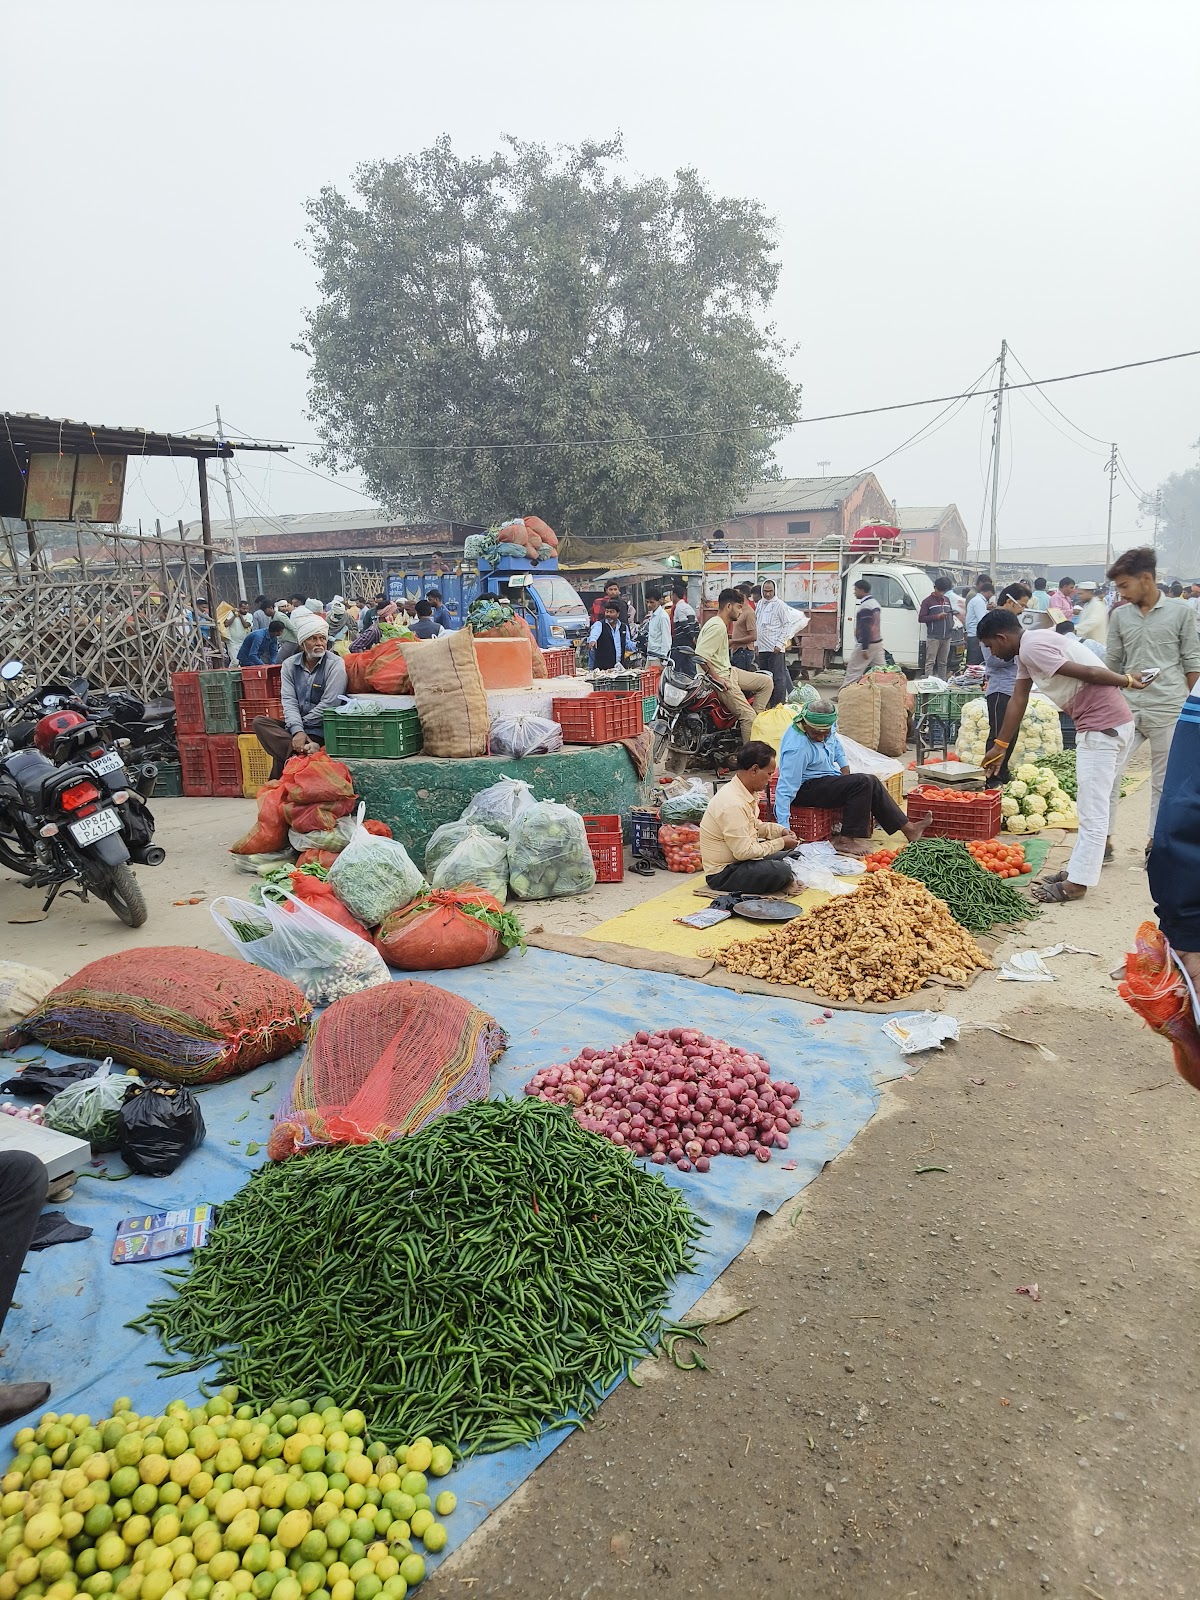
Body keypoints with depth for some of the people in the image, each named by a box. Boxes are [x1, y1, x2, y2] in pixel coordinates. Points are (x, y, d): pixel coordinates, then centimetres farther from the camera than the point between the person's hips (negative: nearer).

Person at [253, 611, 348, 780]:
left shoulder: (335, 664, -10)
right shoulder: (289, 665, 5)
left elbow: (328, 705, -15)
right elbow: (289, 701, -5)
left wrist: (302, 726, -9)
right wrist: (297, 730, -22)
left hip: (320, 729, -6)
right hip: (296, 724, 6)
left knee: (281, 749, -27)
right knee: (259, 722, -18)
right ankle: (308, 750, -32)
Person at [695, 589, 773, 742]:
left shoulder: (722, 625, 14)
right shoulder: (717, 626, -20)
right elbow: (700, 656, -28)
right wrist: (716, 678, -22)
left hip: (729, 671, 11)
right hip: (721, 677, -11)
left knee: (767, 682, 9)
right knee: (748, 717, -14)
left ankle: (757, 720, 6)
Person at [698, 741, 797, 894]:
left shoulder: (745, 793, 4)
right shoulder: (733, 804, -27)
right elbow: (744, 852, -26)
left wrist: (780, 830, 5)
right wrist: (781, 842, -15)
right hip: (723, 874, -10)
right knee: (781, 870, -27)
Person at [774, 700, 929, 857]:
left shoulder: (826, 726, -6)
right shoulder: (797, 748, -30)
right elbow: (786, 787, -32)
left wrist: (845, 768, 11)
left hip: (828, 777, 9)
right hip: (807, 789, -9)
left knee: (872, 783, 3)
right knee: (862, 783, -21)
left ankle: (908, 828, 13)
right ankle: (847, 839, -20)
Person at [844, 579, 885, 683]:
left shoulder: (865, 606, -16)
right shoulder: (874, 602, 16)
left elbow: (865, 629, -22)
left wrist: (864, 648, -24)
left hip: (867, 644, -10)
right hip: (877, 642, 10)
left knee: (853, 671, -2)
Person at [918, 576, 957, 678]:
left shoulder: (946, 600, 18)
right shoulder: (927, 601, -1)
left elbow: (951, 614, 30)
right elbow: (921, 618, -7)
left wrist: (951, 624, 9)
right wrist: (937, 617, -13)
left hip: (946, 636, 6)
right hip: (933, 637, -6)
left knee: (943, 663, 9)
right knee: (930, 662, -9)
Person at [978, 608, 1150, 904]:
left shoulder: (1032, 648, -17)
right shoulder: (1029, 648, 15)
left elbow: (1087, 673, -18)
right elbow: (1018, 700, 19)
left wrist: (1126, 681, -2)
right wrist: (1000, 746, 21)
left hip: (1101, 726, -10)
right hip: (1118, 723, 10)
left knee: (1092, 807, -7)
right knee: (1103, 797, 26)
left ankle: (1076, 882, -5)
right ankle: (1102, 847, 43)